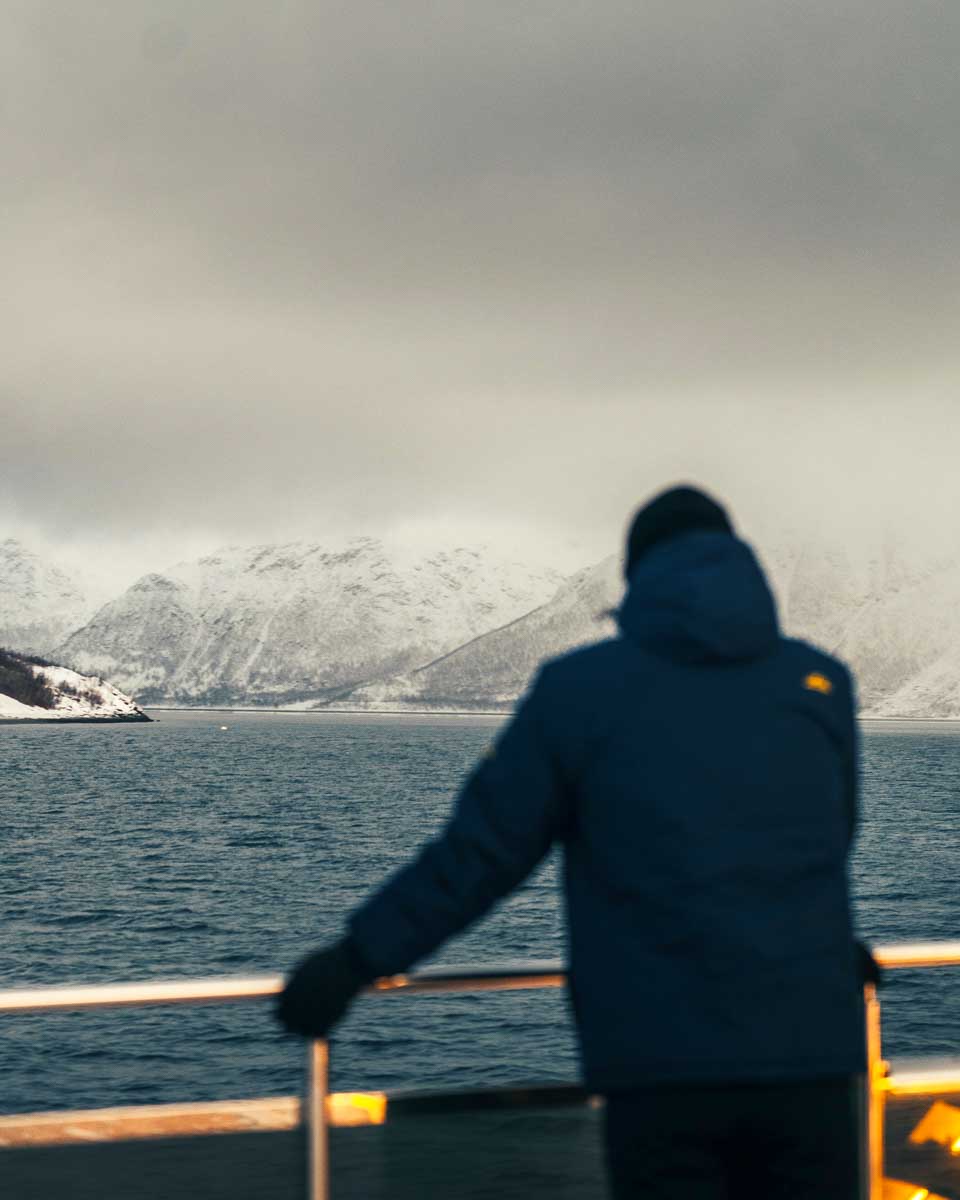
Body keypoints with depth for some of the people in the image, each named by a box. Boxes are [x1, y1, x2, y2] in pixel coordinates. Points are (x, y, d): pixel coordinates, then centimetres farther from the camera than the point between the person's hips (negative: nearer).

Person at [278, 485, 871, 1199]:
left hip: (662, 1062, -1)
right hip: (807, 1054, 1)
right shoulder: (819, 683, 8)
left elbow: (479, 850, 3)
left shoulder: (579, 687, 2)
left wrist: (357, 959, 12)